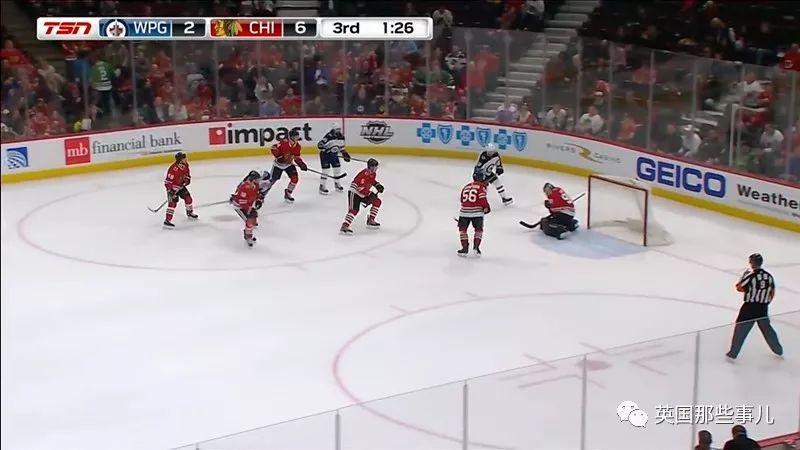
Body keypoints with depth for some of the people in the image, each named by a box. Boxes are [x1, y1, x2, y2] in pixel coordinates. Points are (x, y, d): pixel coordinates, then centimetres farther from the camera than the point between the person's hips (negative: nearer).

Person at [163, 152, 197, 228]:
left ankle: (190, 213, 41)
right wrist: (170, 190, -35)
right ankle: (167, 220, -18)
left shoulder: (185, 165, -7)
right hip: (172, 187, -8)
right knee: (173, 202, -17)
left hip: (180, 186, 8)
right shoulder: (174, 169, -32)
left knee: (188, 198, 15)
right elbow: (168, 181, -31)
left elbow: (187, 173, 15)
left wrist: (187, 179, -1)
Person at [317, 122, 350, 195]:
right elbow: (320, 144, -25)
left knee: (337, 168, 9)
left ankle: (337, 184, 29)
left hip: (334, 155, 7)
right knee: (326, 170, -11)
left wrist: (345, 154, 10)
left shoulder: (341, 137, -1)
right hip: (325, 154, -7)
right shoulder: (328, 137, -25)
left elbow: (341, 146, 15)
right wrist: (323, 151, -35)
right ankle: (322, 186, -3)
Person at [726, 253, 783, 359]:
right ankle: (778, 350, 31)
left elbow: (739, 288, -6)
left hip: (750, 307, -5)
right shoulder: (769, 276, 0)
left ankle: (733, 353, 9)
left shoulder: (750, 276, -16)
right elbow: (772, 293, 9)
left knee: (740, 329, 5)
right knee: (767, 328, 21)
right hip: (763, 309, 5)